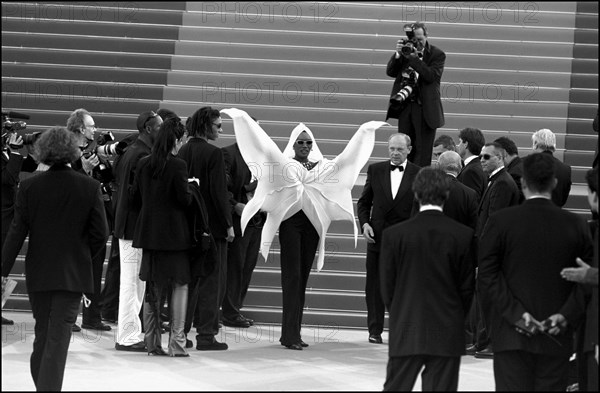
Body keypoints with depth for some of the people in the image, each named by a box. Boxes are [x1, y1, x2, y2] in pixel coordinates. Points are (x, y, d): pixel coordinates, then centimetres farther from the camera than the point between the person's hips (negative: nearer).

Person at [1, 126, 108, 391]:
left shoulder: (29, 186, -7)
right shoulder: (89, 187, -8)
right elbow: (100, 233, -6)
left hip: (38, 271, 2)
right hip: (73, 273, -2)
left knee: (42, 331, 17)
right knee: (59, 334, -2)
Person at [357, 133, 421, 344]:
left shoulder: (418, 174, 0)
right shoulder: (375, 170, 6)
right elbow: (363, 202, 11)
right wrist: (364, 223, -3)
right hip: (377, 236, 2)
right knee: (374, 286, 5)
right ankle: (375, 330, 13)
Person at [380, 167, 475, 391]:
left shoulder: (394, 234, -5)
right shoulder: (463, 236, -6)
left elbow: (387, 286, 1)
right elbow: (467, 287, -1)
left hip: (405, 331, 0)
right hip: (447, 333, 0)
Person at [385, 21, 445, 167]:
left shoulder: (437, 54, -5)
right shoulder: (406, 49, 6)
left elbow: (431, 76, -19)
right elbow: (390, 72, 4)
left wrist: (413, 57, -22)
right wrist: (398, 54, -12)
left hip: (425, 108, -4)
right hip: (405, 106, 4)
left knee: (422, 151, -2)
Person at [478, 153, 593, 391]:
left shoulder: (500, 221, -4)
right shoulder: (576, 225, 1)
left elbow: (487, 276, -8)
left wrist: (516, 312, -10)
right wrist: (567, 315, -6)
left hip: (512, 335, -2)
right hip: (557, 339, 2)